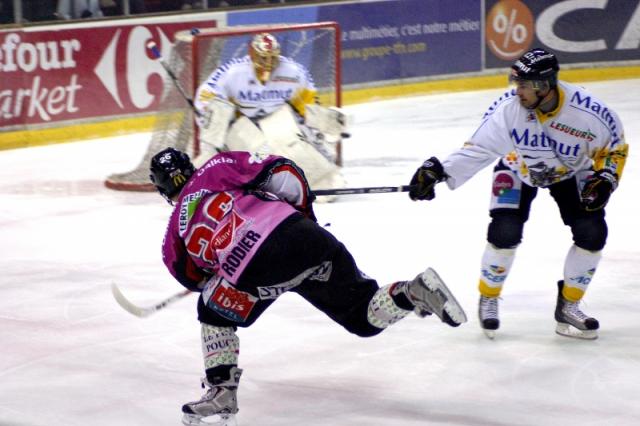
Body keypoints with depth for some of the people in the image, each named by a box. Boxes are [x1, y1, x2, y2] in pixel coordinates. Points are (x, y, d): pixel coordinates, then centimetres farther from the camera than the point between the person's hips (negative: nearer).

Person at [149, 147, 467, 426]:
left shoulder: (177, 231, 19)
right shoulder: (217, 168, 20)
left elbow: (195, 278, 29)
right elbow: (278, 172, 10)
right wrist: (304, 213, 24)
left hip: (262, 264, -3)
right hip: (308, 237, 3)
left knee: (214, 314, 24)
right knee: (363, 316, 16)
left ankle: (221, 395, 16)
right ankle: (415, 292, -10)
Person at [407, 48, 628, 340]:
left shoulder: (588, 112, -31)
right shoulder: (508, 108, -31)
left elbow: (615, 147, -13)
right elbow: (478, 149, -28)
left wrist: (605, 179, -26)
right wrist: (438, 171, -40)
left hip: (571, 172, 1)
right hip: (519, 169, -1)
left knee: (592, 233, -15)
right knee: (505, 231, -20)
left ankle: (568, 306, 5)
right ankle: (488, 299, 6)